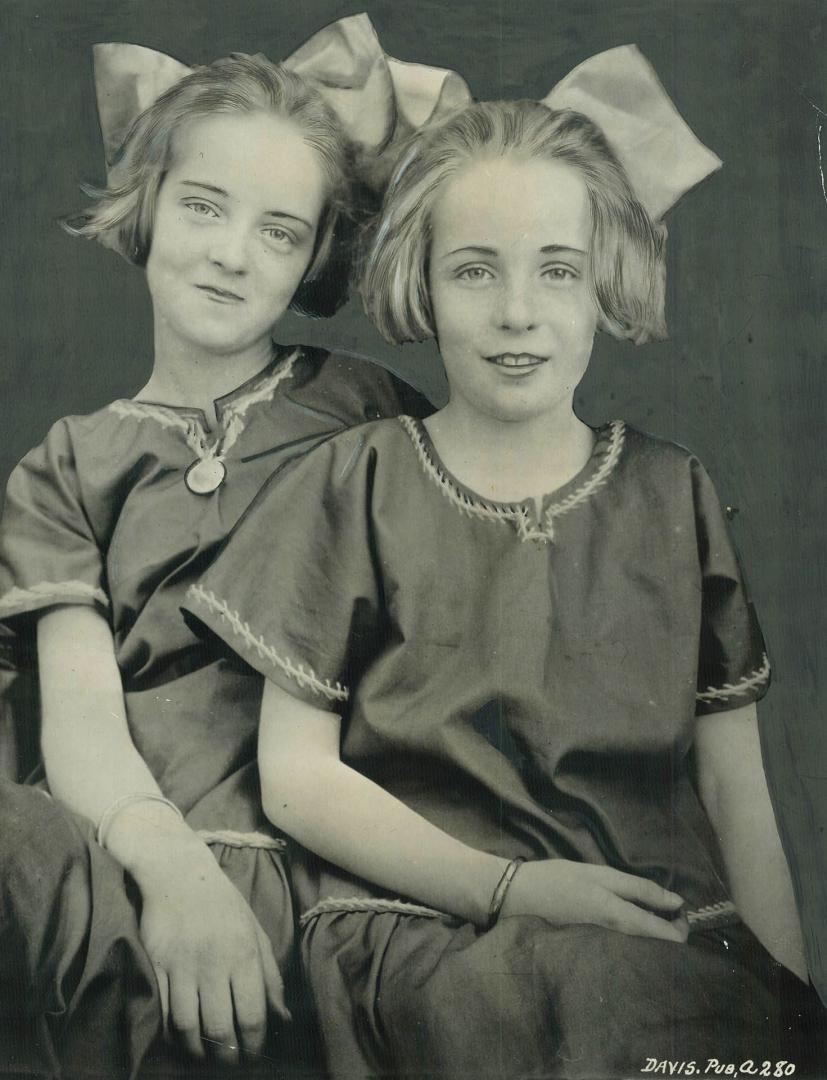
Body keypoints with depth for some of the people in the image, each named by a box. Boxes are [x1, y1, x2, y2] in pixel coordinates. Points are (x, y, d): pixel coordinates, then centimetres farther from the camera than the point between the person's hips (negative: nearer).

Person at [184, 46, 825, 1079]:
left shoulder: (673, 497, 10)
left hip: (666, 936, 3)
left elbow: (736, 794, 8)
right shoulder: (352, 485, 4)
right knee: (579, 992, -33)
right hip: (416, 926, -2)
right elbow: (296, 779, 1)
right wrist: (510, 888, -11)